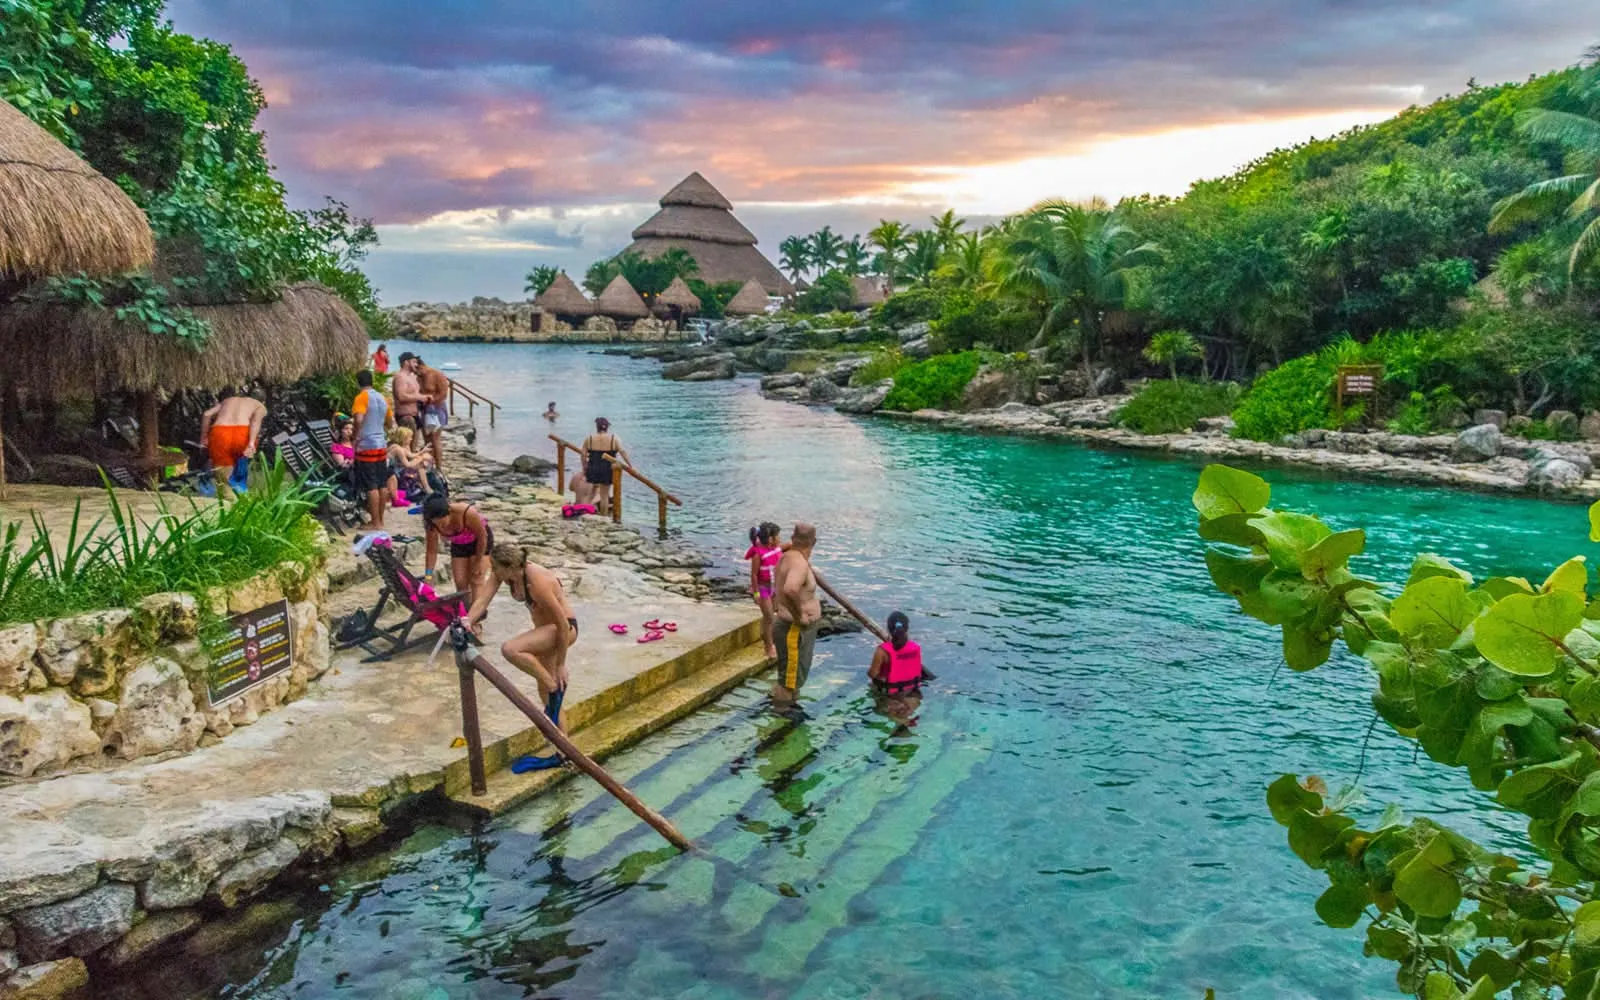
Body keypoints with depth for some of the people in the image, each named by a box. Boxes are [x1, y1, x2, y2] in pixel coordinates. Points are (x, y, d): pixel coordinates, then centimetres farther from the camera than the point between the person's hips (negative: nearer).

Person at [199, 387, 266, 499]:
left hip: (219, 434, 2)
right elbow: (256, 418, 1)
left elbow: (206, 414, 14)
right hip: (243, 434, -2)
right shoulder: (260, 406, 25)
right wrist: (251, 443, -10)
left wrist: (203, 438, 21)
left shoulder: (225, 402, 33)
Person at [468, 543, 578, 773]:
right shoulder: (502, 573, -11)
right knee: (545, 693, 13)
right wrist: (468, 621, -37)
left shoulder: (537, 582, -32)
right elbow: (483, 599, -15)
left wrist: (560, 664, -18)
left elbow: (563, 624, -26)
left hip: (563, 628, -9)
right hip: (544, 628, 9)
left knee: (510, 650, -30)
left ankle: (555, 687, -11)